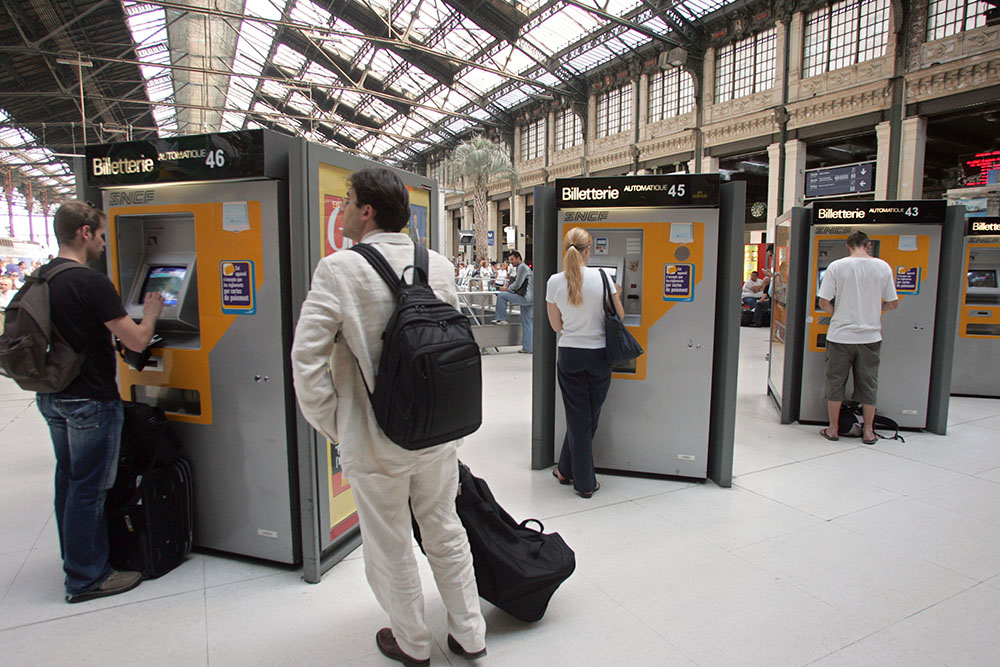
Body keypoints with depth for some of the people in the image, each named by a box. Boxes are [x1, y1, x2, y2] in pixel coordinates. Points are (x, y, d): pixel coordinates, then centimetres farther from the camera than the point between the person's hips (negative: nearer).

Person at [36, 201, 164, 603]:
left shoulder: (40, 279, 6)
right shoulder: (91, 283, -21)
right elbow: (137, 341, -20)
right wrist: (151, 313, -2)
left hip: (51, 397, 9)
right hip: (90, 401, -9)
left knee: (69, 480, 20)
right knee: (88, 487, 2)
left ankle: (76, 560, 36)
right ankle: (87, 578, 13)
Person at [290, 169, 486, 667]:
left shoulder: (339, 270, -16)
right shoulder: (440, 266, -2)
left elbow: (306, 359, -17)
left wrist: (330, 424, -4)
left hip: (374, 438, -4)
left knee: (390, 546, 17)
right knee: (445, 532, 22)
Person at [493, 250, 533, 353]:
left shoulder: (522, 267, -7)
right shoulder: (520, 267, 25)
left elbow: (517, 285, -13)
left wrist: (507, 289, 0)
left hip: (525, 297, -10)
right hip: (528, 298, 10)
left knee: (501, 295, -11)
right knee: (526, 324, 10)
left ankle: (501, 319, -4)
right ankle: (527, 348, 12)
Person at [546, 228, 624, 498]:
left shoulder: (555, 282, -6)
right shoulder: (602, 276, -10)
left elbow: (556, 325, 3)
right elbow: (619, 316, 0)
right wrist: (617, 295, 18)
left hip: (569, 354, 1)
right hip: (598, 354, -1)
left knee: (577, 417, 11)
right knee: (589, 416, 15)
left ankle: (585, 482, 20)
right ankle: (566, 470, 27)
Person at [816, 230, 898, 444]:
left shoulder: (837, 266, -7)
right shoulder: (883, 267, 0)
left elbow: (823, 302, -8)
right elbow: (893, 303, 5)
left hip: (841, 335, -2)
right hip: (871, 336, 2)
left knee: (835, 382, 9)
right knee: (868, 384, 13)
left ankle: (833, 429, 17)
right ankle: (868, 432, 20)